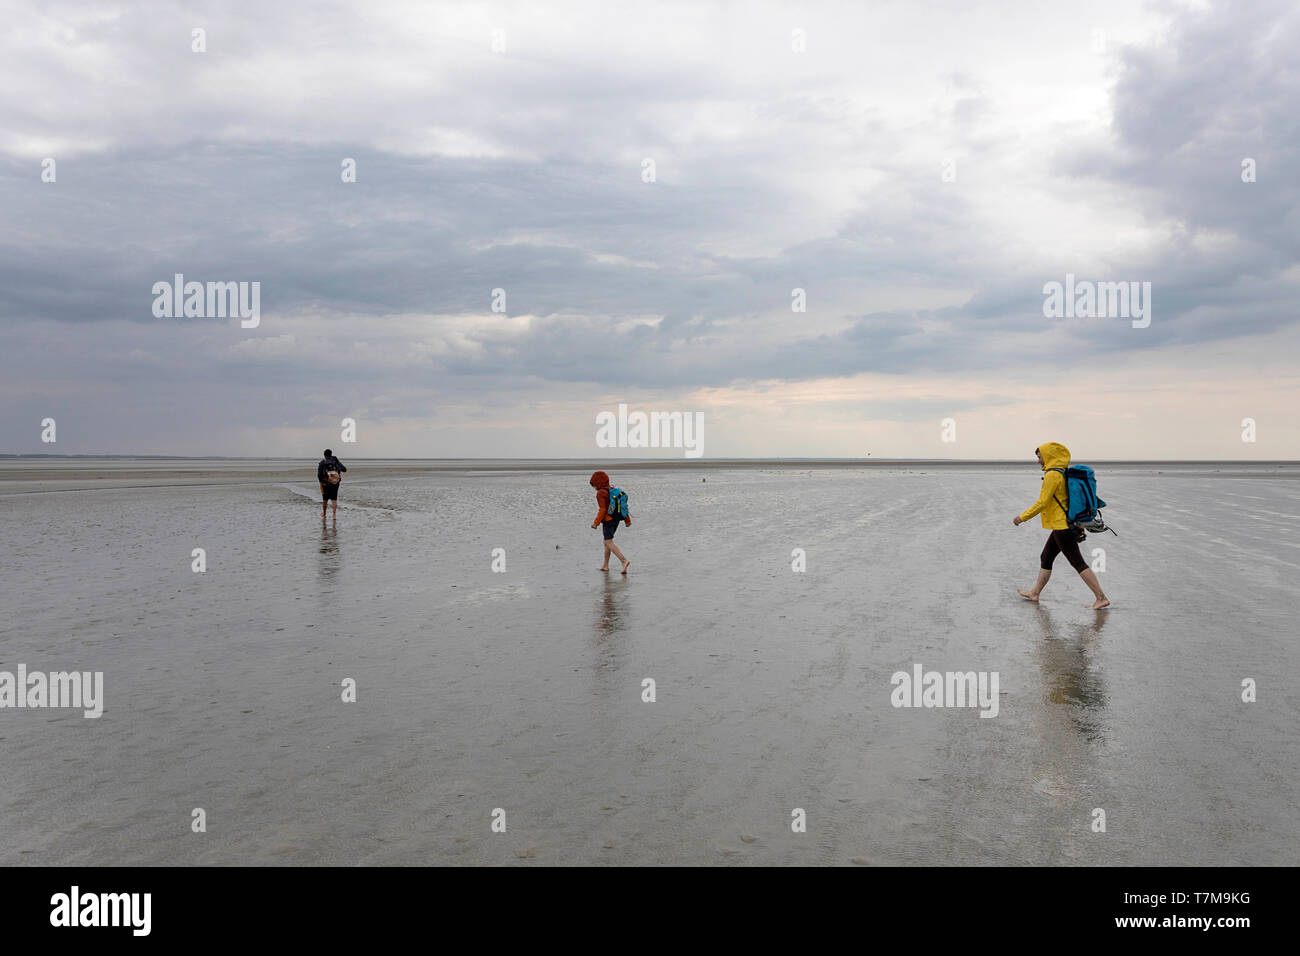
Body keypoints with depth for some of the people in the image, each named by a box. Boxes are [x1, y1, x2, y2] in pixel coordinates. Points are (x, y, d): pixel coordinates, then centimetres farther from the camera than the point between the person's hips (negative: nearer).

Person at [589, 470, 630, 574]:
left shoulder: (601, 493, -12)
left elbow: (602, 510, -19)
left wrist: (596, 523, -15)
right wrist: (627, 520, 14)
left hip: (608, 520, -9)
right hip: (616, 520, 9)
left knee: (609, 543, -11)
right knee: (606, 542, 18)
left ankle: (624, 560, -27)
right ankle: (605, 566, 23)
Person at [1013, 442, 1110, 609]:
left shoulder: (1052, 475, -17)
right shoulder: (1064, 473, 13)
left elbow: (1042, 503, -19)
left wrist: (1022, 517, -10)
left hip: (1062, 527, -10)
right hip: (1068, 525, 10)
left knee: (1078, 563, -7)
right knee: (1045, 558, 17)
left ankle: (1101, 598, -5)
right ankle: (1035, 593, 26)